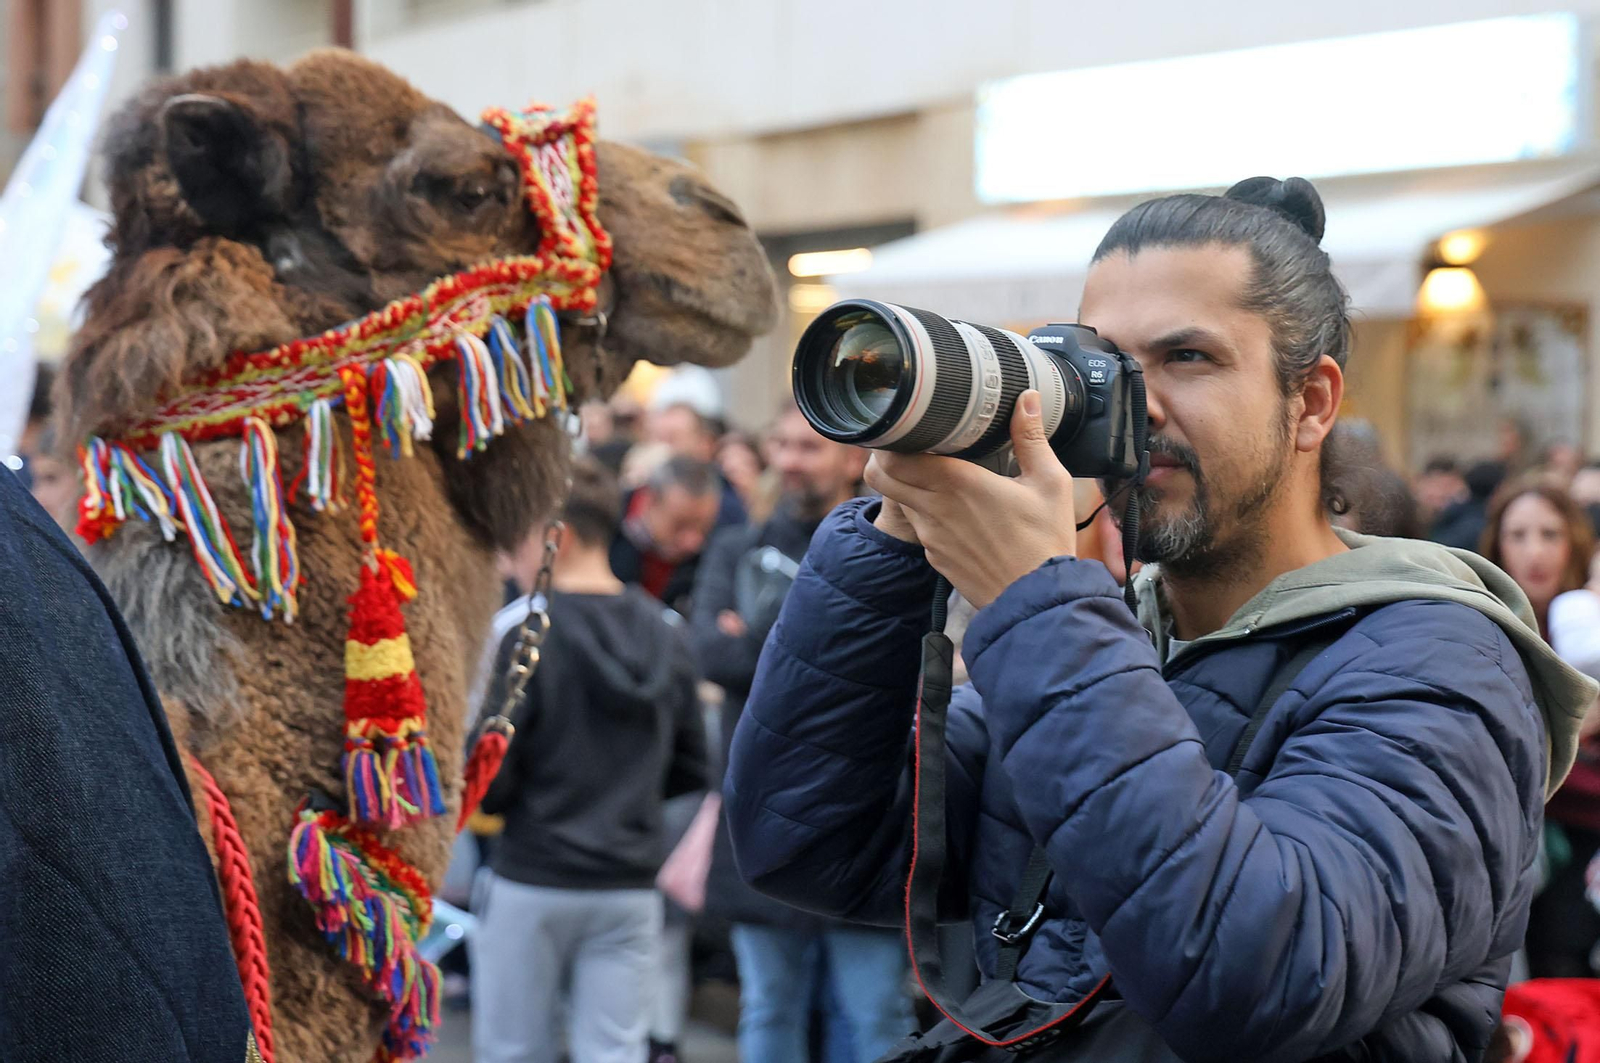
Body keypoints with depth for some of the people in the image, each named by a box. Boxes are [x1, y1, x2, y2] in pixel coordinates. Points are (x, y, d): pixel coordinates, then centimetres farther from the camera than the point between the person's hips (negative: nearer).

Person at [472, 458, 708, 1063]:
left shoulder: (524, 633, -13)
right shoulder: (662, 634, 3)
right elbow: (690, 770, 10)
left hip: (531, 882, -4)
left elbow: (489, 782, -14)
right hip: (630, 885, 4)